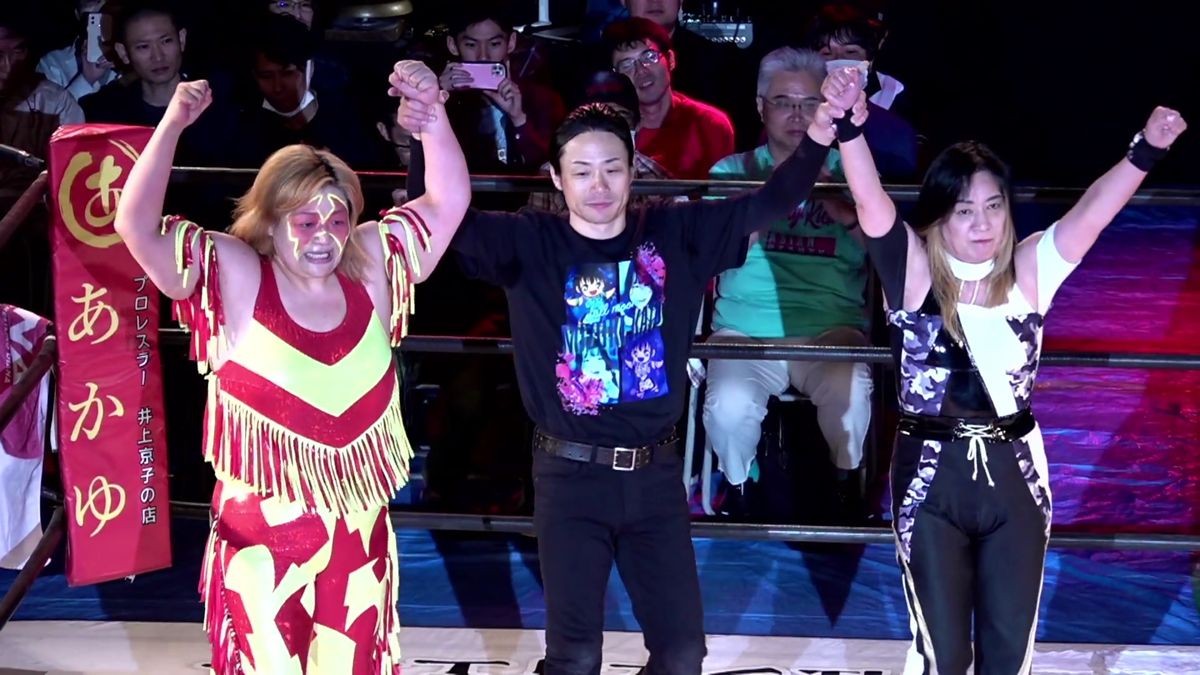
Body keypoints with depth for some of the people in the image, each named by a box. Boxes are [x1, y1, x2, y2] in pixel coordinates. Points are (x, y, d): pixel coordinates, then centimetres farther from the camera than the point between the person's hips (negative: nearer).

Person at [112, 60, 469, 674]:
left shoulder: (370, 268, 2)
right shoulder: (236, 280, -8)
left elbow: (449, 203, 3)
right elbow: (138, 228, -18)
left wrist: (432, 116, -11)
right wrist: (173, 126, -24)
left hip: (360, 539, 3)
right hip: (263, 544, -3)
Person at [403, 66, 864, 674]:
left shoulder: (674, 233, 2)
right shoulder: (529, 244, -5)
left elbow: (769, 203, -2)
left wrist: (822, 135, -20)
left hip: (655, 471, 2)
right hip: (570, 474, -2)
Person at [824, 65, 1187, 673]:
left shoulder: (1030, 271, 0)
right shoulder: (913, 272, -7)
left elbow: (1092, 213, -12)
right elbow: (870, 200, -22)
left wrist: (1146, 149, -28)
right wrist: (847, 123, -39)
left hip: (1015, 473, 3)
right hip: (932, 477, -2)